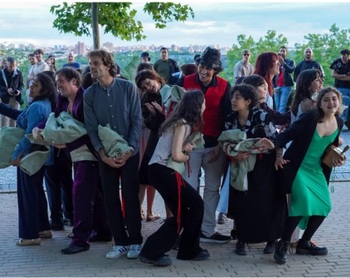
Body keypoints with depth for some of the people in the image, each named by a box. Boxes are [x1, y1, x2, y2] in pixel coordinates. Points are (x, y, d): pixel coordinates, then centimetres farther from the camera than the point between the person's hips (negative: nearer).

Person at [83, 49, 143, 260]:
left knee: (130, 197, 0)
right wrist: (102, 153, -12)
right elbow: (91, 128, -1)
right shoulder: (90, 94, 0)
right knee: (111, 199, 4)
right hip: (106, 155, 3)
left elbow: (137, 121, -6)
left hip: (129, 152, -2)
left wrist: (129, 149, -13)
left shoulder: (128, 88, -7)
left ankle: (135, 242, 11)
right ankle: (120, 242, 14)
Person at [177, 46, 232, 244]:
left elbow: (227, 118, 2)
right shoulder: (185, 83, -3)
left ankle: (208, 230, 18)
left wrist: (221, 144, -3)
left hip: (216, 145, 2)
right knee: (190, 187, -2)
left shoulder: (224, 87, 0)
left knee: (212, 188, 8)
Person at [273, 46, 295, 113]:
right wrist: (274, 86, 2)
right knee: (277, 107, 1)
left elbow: (291, 70, -14)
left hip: (286, 86, -2)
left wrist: (283, 63, -28)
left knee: (282, 106, -12)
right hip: (277, 87, 3)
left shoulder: (290, 61, 5)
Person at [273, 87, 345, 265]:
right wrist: (279, 156, -24)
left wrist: (336, 159, 0)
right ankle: (283, 244, -7)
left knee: (324, 206, 2)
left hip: (317, 170, 7)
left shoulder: (339, 123, 0)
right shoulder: (309, 118, -19)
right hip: (297, 167, -7)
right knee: (303, 202, -24)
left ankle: (304, 243, 22)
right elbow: (285, 135, -16)